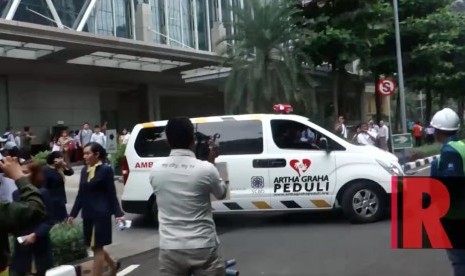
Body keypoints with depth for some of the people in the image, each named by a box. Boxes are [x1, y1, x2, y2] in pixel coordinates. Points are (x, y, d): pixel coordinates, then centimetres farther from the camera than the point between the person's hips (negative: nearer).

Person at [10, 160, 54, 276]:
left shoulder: (42, 193, -9)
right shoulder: (16, 194, 5)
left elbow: (49, 222, -10)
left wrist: (35, 235, -21)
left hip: (39, 247, -4)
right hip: (20, 246, 4)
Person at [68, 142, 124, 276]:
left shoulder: (106, 170, -8)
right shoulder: (84, 170, 10)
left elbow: (111, 194, -8)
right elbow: (81, 194, 15)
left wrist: (118, 213, -14)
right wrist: (73, 214, 14)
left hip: (101, 214, -7)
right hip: (88, 214, 7)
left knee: (97, 247, -2)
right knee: (95, 246, 14)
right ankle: (113, 265, 37)